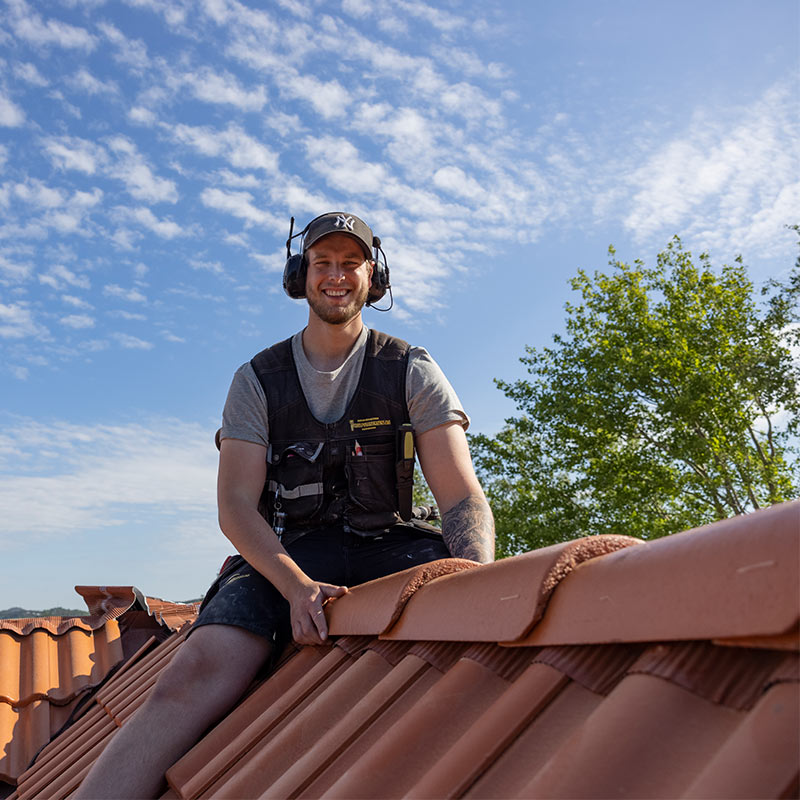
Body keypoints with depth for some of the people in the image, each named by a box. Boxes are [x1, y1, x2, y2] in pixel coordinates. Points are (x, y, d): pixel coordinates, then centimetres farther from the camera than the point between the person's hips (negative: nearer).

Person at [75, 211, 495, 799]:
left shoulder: (411, 371, 3)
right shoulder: (259, 381, 6)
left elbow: (463, 498, -4)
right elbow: (235, 505, -3)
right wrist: (297, 586, -22)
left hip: (388, 544, 1)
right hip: (285, 554, 0)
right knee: (200, 670, -29)